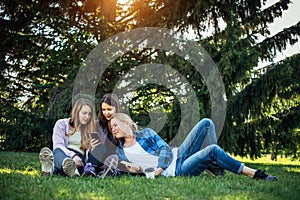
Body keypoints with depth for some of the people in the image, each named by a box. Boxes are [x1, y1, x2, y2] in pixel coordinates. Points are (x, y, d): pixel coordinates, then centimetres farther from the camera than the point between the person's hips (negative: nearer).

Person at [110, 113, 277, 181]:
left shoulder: (146, 133, 12)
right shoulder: (120, 152, 8)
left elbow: (164, 148, 2)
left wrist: (159, 168, -15)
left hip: (178, 154, 5)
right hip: (174, 171, -5)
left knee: (206, 123, -10)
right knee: (213, 150, -27)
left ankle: (216, 167, -9)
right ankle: (255, 174, -19)